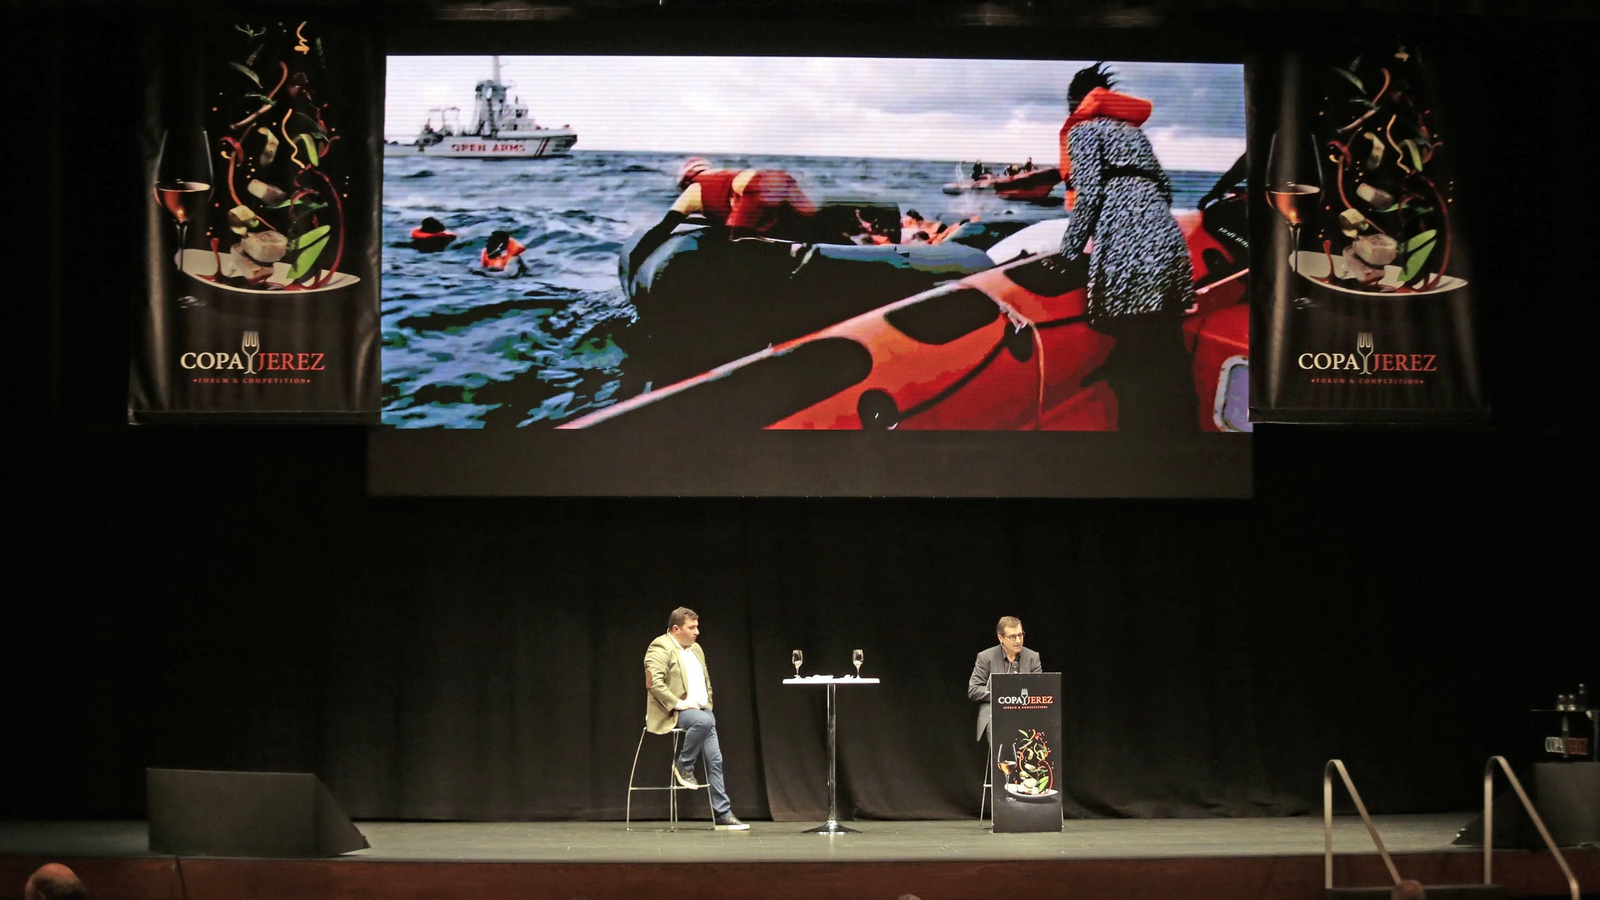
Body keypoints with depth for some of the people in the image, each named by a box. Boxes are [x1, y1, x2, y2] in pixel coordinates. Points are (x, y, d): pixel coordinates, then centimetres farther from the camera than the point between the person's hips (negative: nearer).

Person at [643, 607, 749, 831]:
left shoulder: (696, 649, 17)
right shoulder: (660, 648, -10)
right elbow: (654, 682, -22)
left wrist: (707, 703, 12)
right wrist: (677, 704, -25)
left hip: (700, 709, 8)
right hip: (673, 713, -8)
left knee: (714, 760, -2)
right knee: (704, 721, -37)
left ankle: (723, 814, 0)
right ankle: (683, 766, -15)